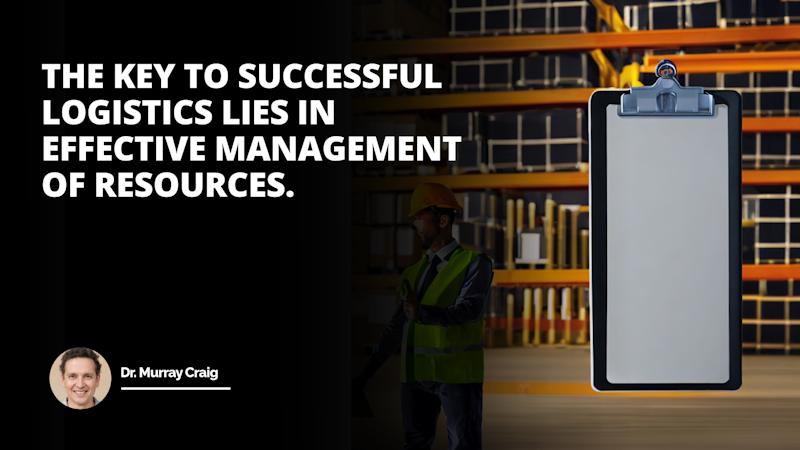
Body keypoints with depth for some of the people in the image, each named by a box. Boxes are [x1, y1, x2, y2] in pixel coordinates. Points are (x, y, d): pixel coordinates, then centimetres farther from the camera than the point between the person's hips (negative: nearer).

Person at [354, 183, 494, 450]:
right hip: (417, 375, 6)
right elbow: (397, 327, 19)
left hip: (458, 374, -6)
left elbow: (470, 310, -21)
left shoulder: (475, 264, -4)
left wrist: (424, 314, -38)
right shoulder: (415, 273, 15)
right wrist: (366, 373, 18)